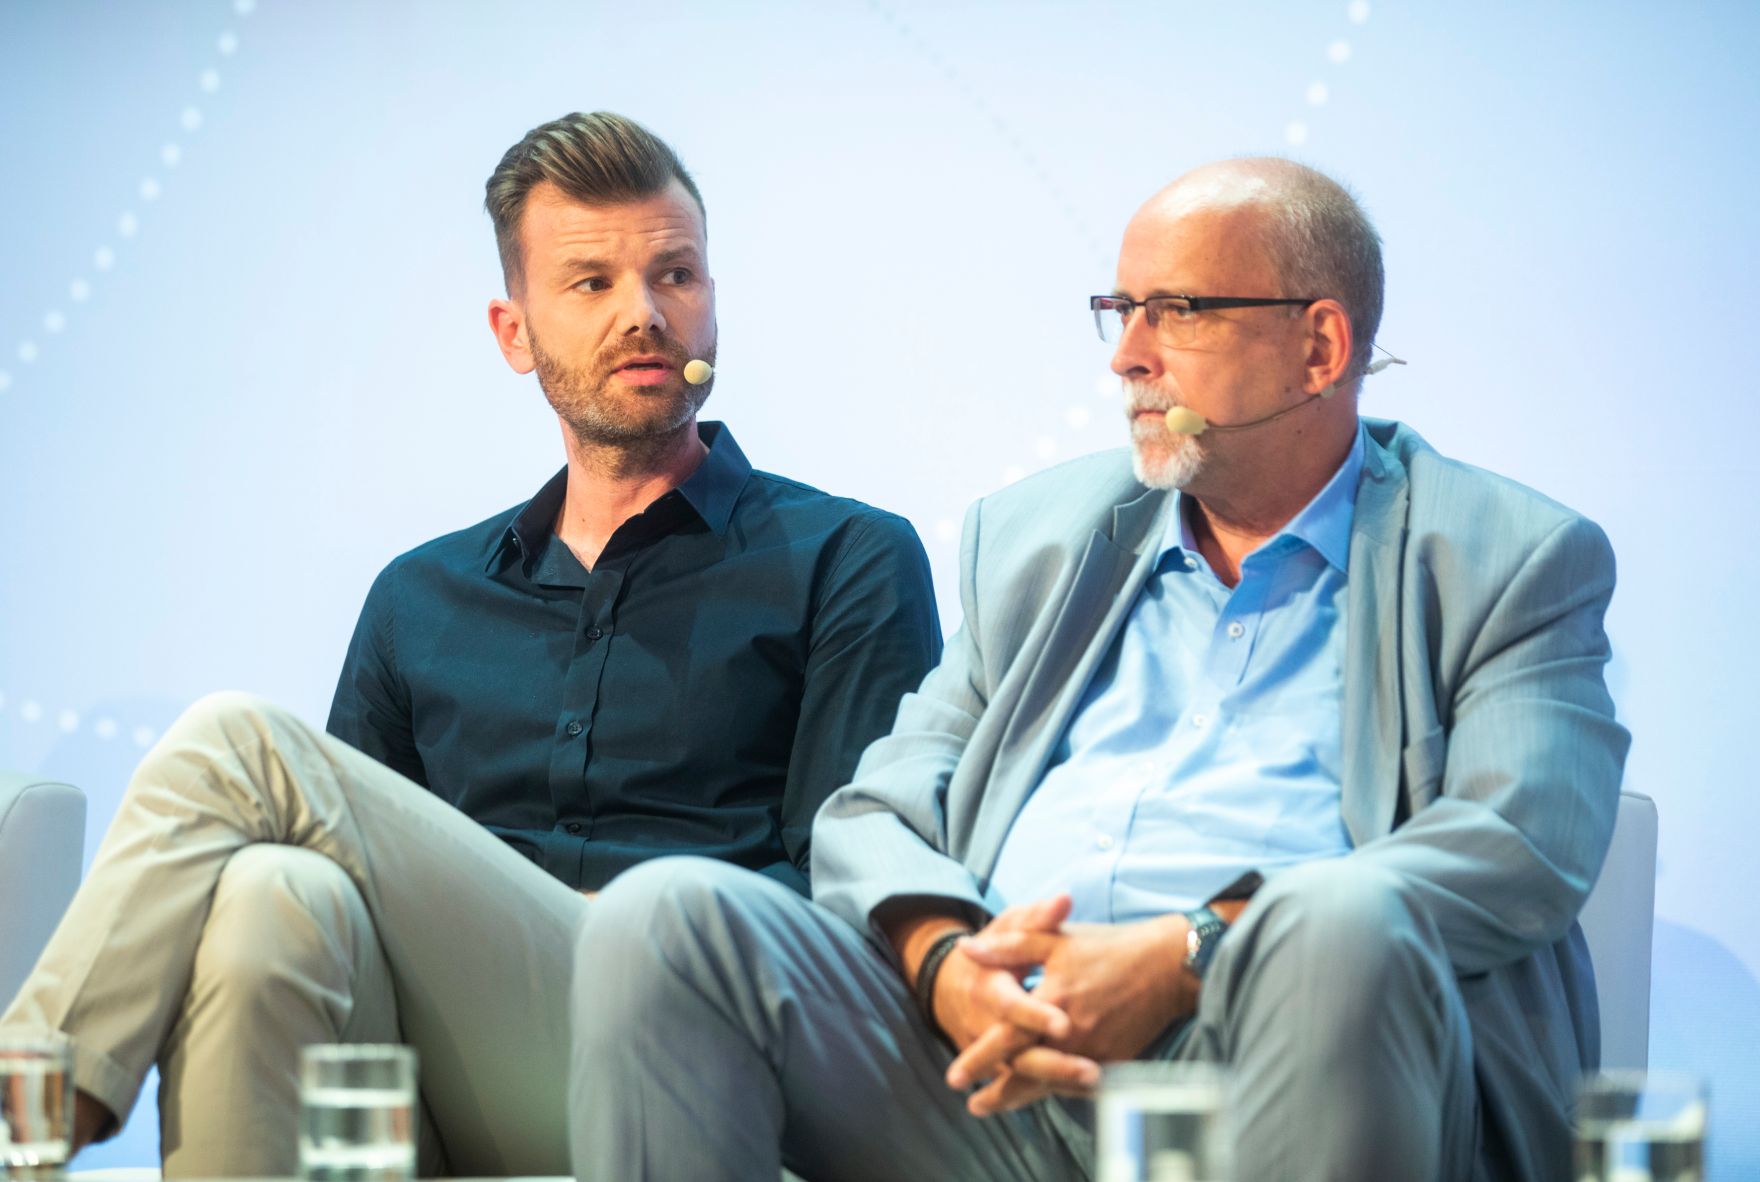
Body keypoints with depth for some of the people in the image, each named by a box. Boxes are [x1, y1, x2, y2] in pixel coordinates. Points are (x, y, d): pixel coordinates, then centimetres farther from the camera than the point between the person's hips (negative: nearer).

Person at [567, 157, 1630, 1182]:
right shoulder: (1034, 535, 26)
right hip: (988, 1064, 4)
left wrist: (1186, 957, -20)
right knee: (665, 916, -21)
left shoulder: (1512, 563, 10)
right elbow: (878, 811, 19)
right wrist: (943, 960, -8)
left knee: (1338, 925, -39)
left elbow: (1523, 845, -8)